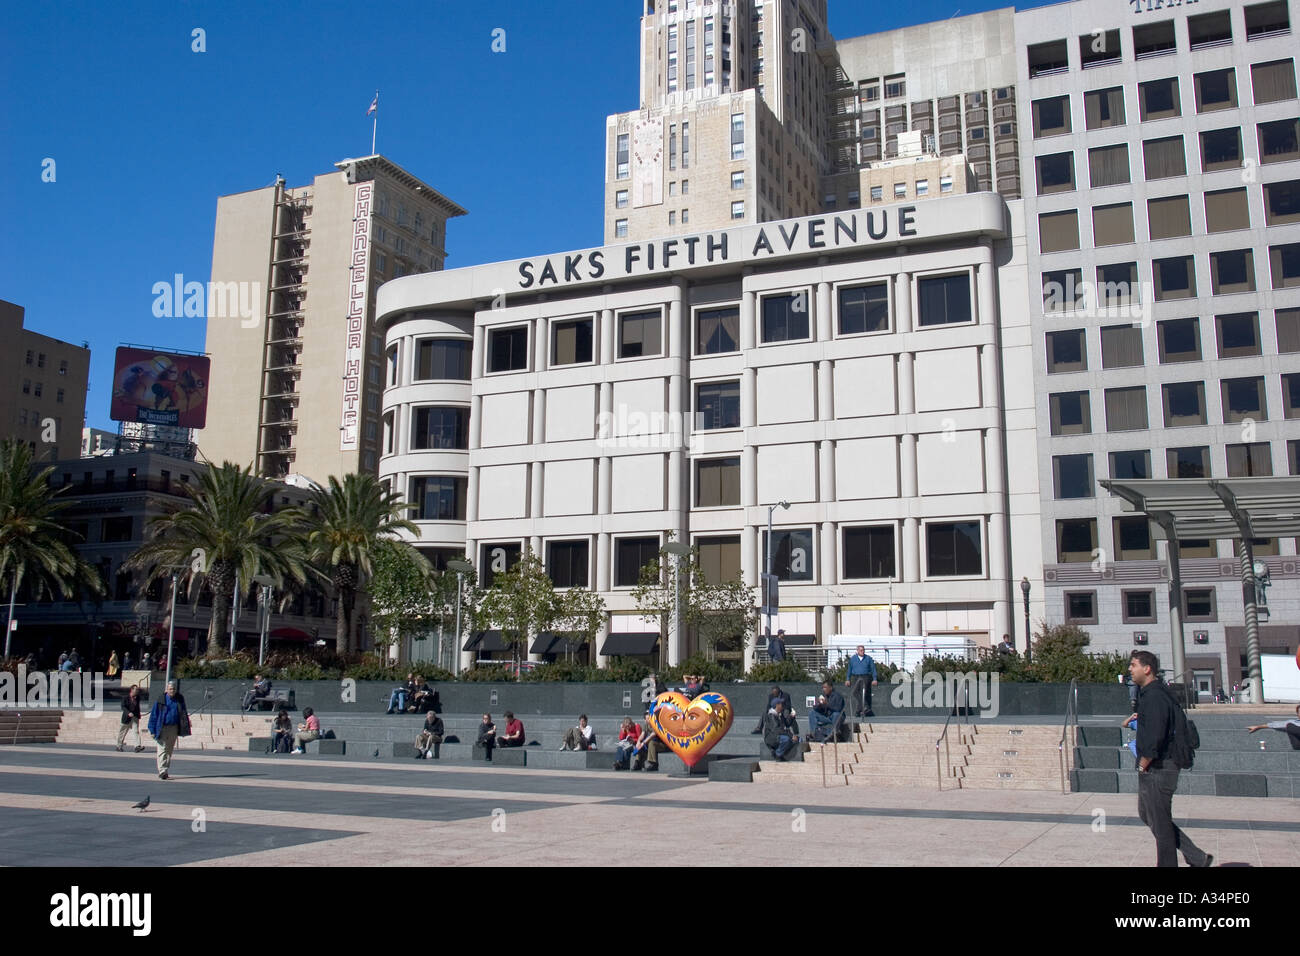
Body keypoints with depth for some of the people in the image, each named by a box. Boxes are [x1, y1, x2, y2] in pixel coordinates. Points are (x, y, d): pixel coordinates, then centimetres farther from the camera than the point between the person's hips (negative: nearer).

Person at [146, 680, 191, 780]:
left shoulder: (180, 699, 5)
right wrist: (152, 730, -7)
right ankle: (162, 772, -12)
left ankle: (166, 772, 17)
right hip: (163, 728, -4)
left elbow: (183, 713, 16)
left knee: (170, 750, 10)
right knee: (162, 750, -9)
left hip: (174, 728, 4)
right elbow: (154, 715, -3)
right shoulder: (161, 700, -5)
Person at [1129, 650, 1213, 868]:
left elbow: (1154, 737, -23)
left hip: (1157, 768, -11)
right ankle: (1196, 857, 21)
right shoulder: (1148, 693, 13)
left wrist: (1143, 765, -14)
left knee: (1159, 822, -1)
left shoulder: (1154, 696, -19)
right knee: (1146, 814, 17)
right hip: (1154, 768, 11)